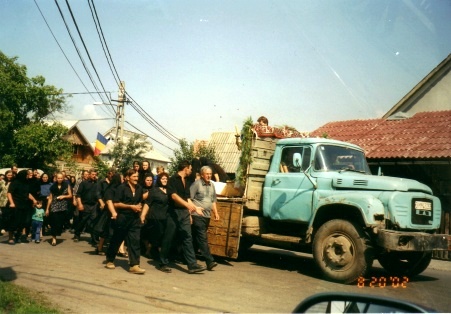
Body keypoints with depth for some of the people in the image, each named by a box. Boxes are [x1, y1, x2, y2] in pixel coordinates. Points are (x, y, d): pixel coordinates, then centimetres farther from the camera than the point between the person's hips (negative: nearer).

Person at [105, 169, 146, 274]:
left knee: (135, 241, -5)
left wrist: (139, 207, 1)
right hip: (122, 218, -4)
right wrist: (131, 206, -15)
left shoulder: (139, 188, 8)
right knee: (116, 240, 10)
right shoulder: (121, 187, -8)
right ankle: (110, 260, 29)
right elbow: (116, 204, -11)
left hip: (135, 218, 4)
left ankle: (134, 265, -6)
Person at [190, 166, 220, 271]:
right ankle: (210, 261, -14)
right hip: (197, 216, -7)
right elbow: (189, 199, -9)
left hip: (207, 216, 7)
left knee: (196, 238, 13)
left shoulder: (212, 185, 17)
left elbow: (213, 201, 25)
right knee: (203, 238, -10)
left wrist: (215, 212, 14)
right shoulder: (196, 184, -6)